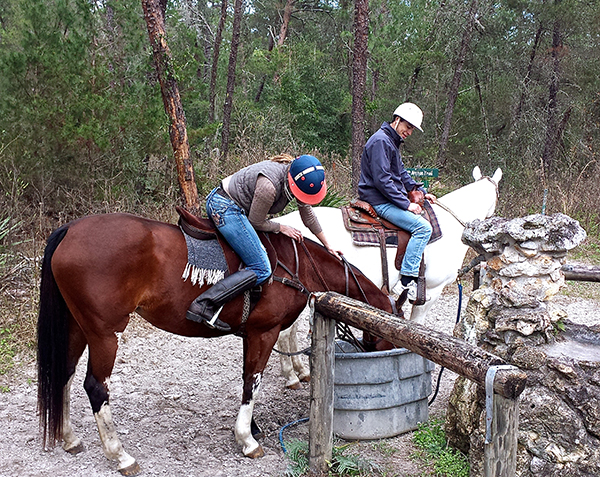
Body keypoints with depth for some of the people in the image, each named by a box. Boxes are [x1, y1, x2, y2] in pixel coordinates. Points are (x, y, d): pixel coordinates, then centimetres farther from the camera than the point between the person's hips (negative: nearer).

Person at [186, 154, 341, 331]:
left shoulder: (301, 182, -2)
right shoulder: (268, 185, -29)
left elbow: (309, 216, 13)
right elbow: (257, 223, -16)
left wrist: (327, 246, 21)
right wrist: (281, 228, -1)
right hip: (226, 208, -10)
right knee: (261, 270, -14)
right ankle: (203, 305, -24)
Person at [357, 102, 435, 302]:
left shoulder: (393, 142, 18)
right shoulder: (381, 141, -15)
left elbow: (402, 174, 25)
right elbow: (382, 180, -22)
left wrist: (421, 192, 12)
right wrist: (406, 204, -21)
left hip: (389, 200, 11)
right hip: (380, 201, -11)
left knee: (424, 218, 17)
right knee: (423, 227, -21)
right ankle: (407, 281, -22)